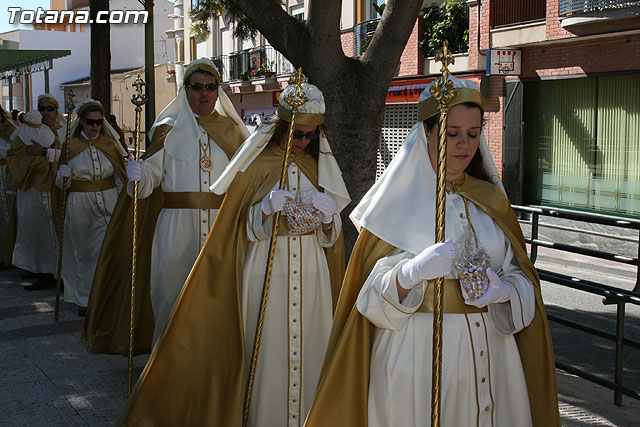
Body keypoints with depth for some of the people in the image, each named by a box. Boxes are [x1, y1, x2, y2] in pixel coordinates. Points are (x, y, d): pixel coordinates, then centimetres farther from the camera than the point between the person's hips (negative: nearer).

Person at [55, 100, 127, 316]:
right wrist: (63, 176, -17)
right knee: (82, 252, 9)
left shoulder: (110, 145, 6)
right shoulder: (70, 146, 2)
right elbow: (62, 184, 6)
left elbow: (120, 178, 12)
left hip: (108, 204, 0)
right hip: (79, 206, 0)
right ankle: (83, 299, 23)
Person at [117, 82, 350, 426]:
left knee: (309, 347, 2)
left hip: (311, 270, 3)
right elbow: (242, 227, 0)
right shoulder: (256, 163, 1)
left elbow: (331, 237, 9)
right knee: (265, 348, -4)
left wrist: (328, 217, -14)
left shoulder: (320, 165, 10)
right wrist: (266, 208, -20)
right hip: (265, 268, -3)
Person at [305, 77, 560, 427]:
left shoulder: (490, 199, 9)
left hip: (488, 355, 4)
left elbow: (522, 277, 9)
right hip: (418, 358, -4)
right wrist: (411, 272, -28)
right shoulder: (398, 199, -3)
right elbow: (372, 297, -8)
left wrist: (503, 290, -14)